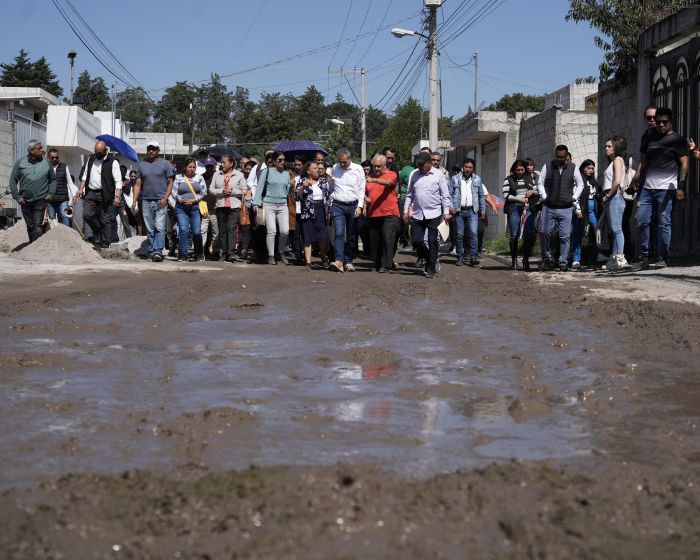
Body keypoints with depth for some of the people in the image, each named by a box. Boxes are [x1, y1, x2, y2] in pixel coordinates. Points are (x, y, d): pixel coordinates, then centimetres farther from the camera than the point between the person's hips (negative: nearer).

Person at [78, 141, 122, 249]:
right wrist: (81, 189, 12)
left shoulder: (112, 162, -6)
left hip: (104, 194, -5)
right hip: (90, 193, 5)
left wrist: (117, 196, -18)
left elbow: (118, 182, -10)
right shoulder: (91, 159, 13)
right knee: (87, 215, -4)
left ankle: (105, 244, 7)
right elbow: (85, 175, 22)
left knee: (105, 220, -1)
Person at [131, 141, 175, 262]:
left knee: (159, 228, -12)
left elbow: (170, 183, 2)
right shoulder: (141, 165, 13)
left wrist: (165, 198, -11)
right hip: (146, 201, 3)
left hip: (161, 202, -3)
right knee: (149, 229, 6)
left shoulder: (165, 164, 5)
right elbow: (138, 185, 12)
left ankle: (158, 251, -18)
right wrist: (134, 202, 3)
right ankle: (151, 251, 11)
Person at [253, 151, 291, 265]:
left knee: (285, 231, -8)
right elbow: (260, 188, 1)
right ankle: (271, 255, 3)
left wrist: (292, 186, -3)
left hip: (282, 205, 3)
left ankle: (281, 252, 15)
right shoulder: (267, 172, 2)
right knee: (271, 231, -9)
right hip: (269, 204, -3)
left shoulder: (286, 173, 13)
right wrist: (256, 203, -5)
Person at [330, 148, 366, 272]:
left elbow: (361, 189, 1)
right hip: (338, 206, 0)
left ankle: (348, 262, 13)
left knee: (351, 236, 5)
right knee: (339, 233, -13)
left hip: (353, 206, 0)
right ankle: (339, 261, -21)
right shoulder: (335, 168, 6)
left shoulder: (358, 169, 0)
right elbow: (331, 187, 15)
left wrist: (359, 206, -6)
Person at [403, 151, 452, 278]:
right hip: (417, 214, 4)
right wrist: (406, 210, 10)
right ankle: (427, 257, 28)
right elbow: (409, 194, 14)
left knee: (432, 242, -1)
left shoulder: (438, 175, -3)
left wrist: (446, 212, -9)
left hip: (434, 214, -3)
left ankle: (431, 269, 7)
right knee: (416, 240, 2)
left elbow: (445, 195, -2)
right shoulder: (414, 175, 7)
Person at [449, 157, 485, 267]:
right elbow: (449, 194, 4)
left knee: (473, 233, -11)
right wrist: (451, 207, -8)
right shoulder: (455, 179, 4)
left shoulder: (477, 179, 10)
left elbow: (481, 195, 15)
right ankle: (460, 257, 12)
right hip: (459, 211, 0)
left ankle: (473, 257, -10)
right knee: (459, 234, 3)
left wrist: (483, 209, 11)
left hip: (472, 211, 0)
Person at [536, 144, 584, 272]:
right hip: (549, 208, 0)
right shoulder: (547, 167, 3)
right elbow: (540, 183, 9)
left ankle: (563, 262, 5)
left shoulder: (573, 168, 5)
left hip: (566, 208, 0)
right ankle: (547, 259, 13)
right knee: (546, 233, -3)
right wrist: (543, 196, -5)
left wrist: (574, 197, 3)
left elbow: (580, 184, 16)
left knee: (565, 236, -1)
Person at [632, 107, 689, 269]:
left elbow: (684, 164, -3)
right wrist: (634, 181, 12)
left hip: (666, 189, -5)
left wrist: (681, 186, -13)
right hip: (647, 188, 5)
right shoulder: (651, 140, 19)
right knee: (642, 221, -1)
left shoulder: (677, 140, 3)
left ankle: (662, 258, 3)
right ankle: (643, 258, 6)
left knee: (664, 224, -4)